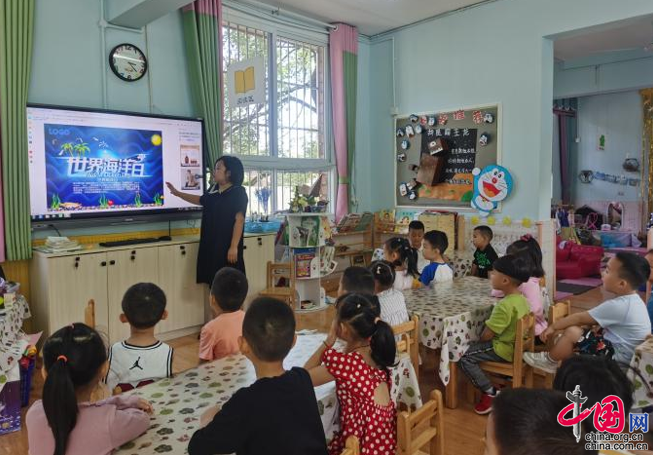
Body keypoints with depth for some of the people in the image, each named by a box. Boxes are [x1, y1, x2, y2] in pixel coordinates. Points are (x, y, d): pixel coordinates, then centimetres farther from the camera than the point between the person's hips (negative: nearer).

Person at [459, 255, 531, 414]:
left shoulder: (505, 305, -28)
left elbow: (487, 335, -23)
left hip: (505, 349, -9)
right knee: (474, 347, 27)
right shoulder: (521, 299, 1)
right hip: (518, 346, 9)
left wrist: (479, 339, -1)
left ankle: (490, 392, -5)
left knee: (465, 356, -9)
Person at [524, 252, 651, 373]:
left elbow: (580, 318, -17)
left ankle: (549, 361, 5)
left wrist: (553, 327, -7)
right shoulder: (633, 300, 3)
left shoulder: (617, 306, -26)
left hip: (616, 359, -10)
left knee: (572, 332, -17)